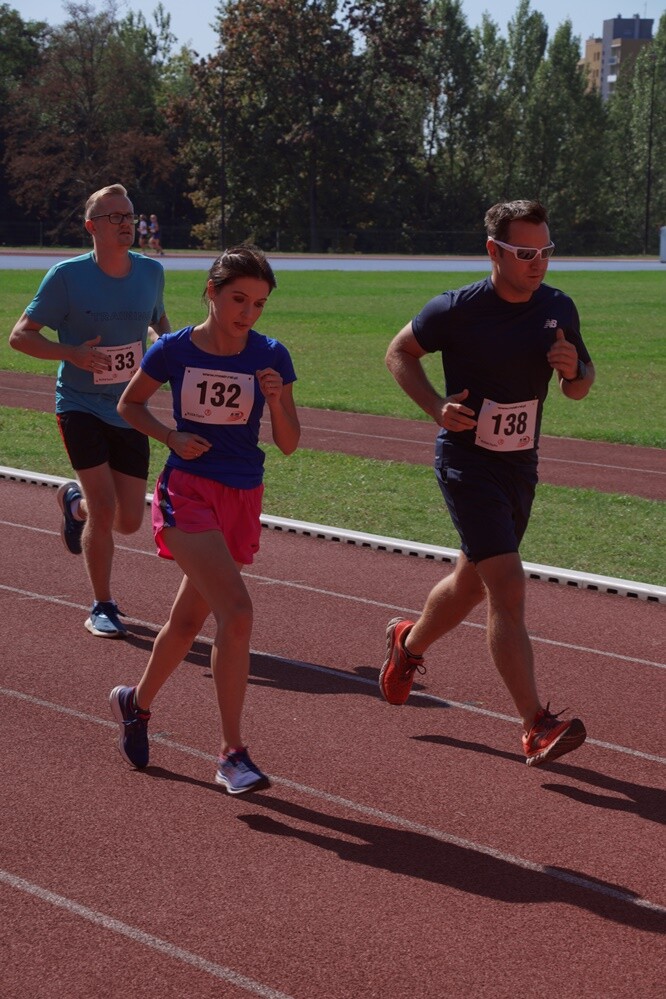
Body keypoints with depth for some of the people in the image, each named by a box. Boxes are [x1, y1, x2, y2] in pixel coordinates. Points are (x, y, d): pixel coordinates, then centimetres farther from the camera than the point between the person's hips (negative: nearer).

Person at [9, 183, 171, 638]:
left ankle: (74, 500, 39)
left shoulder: (151, 272, 1)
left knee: (130, 521, 4)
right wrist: (73, 353, -24)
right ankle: (102, 608, 5)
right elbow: (20, 335, -8)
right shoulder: (67, 276, -12)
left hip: (130, 412, 4)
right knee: (105, 509, -15)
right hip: (80, 407, -4)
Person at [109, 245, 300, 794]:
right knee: (236, 610, -21)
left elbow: (289, 444, 0)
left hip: (243, 499, 4)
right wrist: (172, 437, -6)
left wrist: (275, 400, -18)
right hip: (188, 491, -4)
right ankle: (233, 753, -14)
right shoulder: (174, 350, -6)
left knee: (189, 618, 17)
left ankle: (136, 702, 44)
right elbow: (129, 404, 10)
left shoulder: (271, 357, -1)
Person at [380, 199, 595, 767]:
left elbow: (581, 388, 11)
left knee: (471, 583, 21)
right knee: (508, 588, -16)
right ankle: (536, 727, -16)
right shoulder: (458, 310, -15)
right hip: (467, 462, -6)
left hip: (522, 466, 6)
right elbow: (399, 351, 0)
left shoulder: (558, 309, 0)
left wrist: (573, 370, -13)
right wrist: (437, 407, -15)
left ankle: (408, 644, 50)